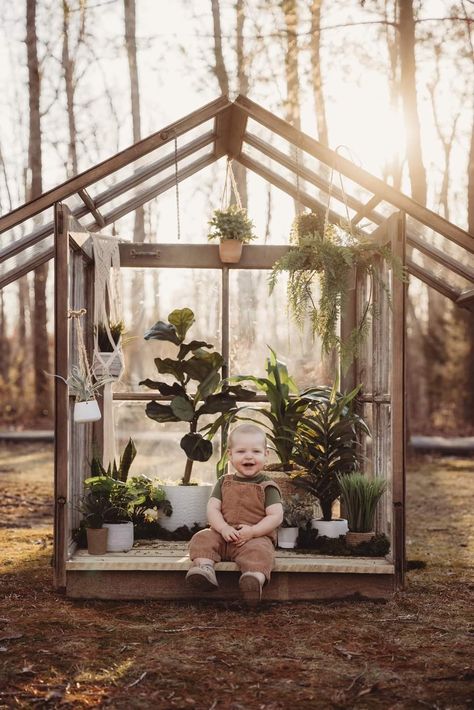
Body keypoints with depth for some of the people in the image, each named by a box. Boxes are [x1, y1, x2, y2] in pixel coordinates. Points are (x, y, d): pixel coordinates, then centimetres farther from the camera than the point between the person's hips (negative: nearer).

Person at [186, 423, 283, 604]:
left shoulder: (267, 487, 3)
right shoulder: (224, 483, 13)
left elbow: (276, 516, -6)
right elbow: (212, 509, 4)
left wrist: (252, 531, -19)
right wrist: (223, 528, -16)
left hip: (257, 537, -4)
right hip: (224, 535, 4)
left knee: (258, 550, -36)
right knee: (202, 539, -19)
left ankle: (255, 578, -60)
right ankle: (205, 568, -41)